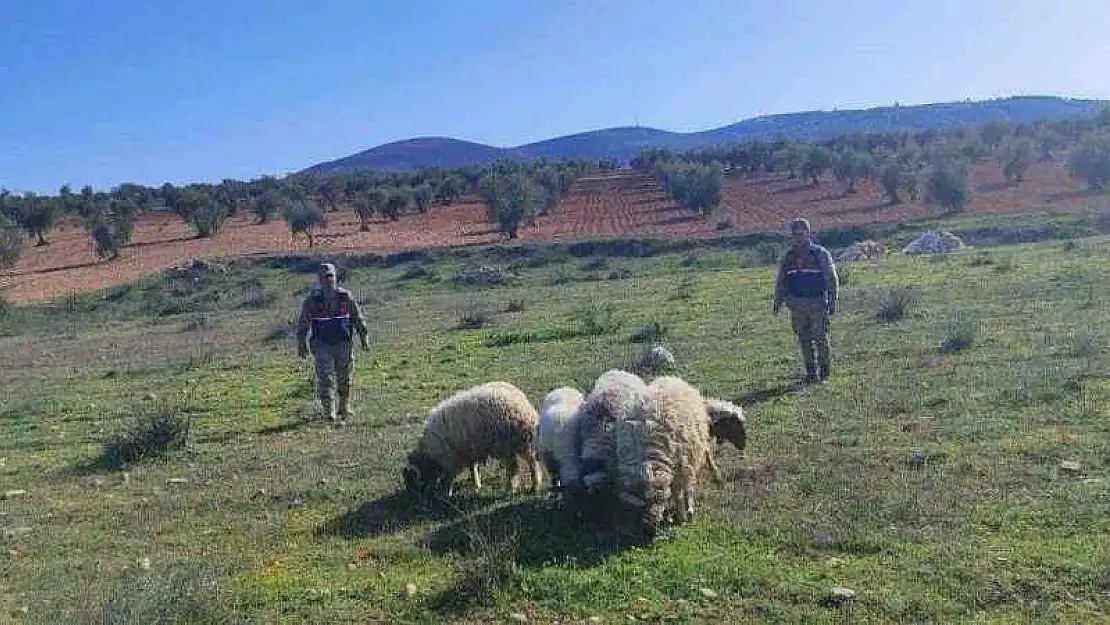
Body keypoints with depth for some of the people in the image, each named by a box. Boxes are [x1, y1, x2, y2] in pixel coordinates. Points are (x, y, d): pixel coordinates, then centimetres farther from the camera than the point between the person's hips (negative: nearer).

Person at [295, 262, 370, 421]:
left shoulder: (345, 296, 0)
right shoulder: (312, 299, -3)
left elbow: (357, 317, 7)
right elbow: (302, 322, 4)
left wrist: (363, 337, 5)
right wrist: (301, 343, 4)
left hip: (343, 343, 2)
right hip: (322, 344, -1)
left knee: (344, 378, 10)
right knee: (324, 377, -11)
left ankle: (344, 408, 28)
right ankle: (329, 412, -3)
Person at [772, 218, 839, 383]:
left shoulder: (821, 254, -2)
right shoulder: (788, 257, 8)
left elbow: (832, 279, -1)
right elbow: (781, 281, 15)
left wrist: (832, 302, -7)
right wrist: (777, 302, 8)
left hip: (817, 303, -3)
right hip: (797, 304, 3)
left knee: (820, 338, -4)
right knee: (804, 340, 5)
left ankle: (825, 369, 15)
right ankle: (811, 373, 14)